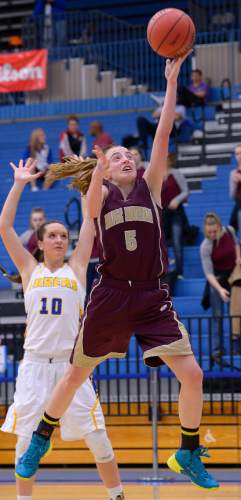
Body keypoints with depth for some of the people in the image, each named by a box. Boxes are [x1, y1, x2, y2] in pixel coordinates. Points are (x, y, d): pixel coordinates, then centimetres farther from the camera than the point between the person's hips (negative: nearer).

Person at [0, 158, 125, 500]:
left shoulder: (77, 268, 8)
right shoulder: (29, 269, 8)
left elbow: (91, 222, 4)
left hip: (71, 363, 0)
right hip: (35, 365, 0)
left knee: (97, 437, 1)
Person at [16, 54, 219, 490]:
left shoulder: (149, 187, 9)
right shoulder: (100, 193, 5)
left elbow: (163, 134, 0)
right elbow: (93, 207, -20)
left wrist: (172, 82, -5)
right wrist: (98, 172, -39)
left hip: (152, 297, 1)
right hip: (110, 296, -1)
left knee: (192, 375, -10)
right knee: (75, 375, 9)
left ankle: (188, 454, 8)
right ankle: (40, 440, 31)